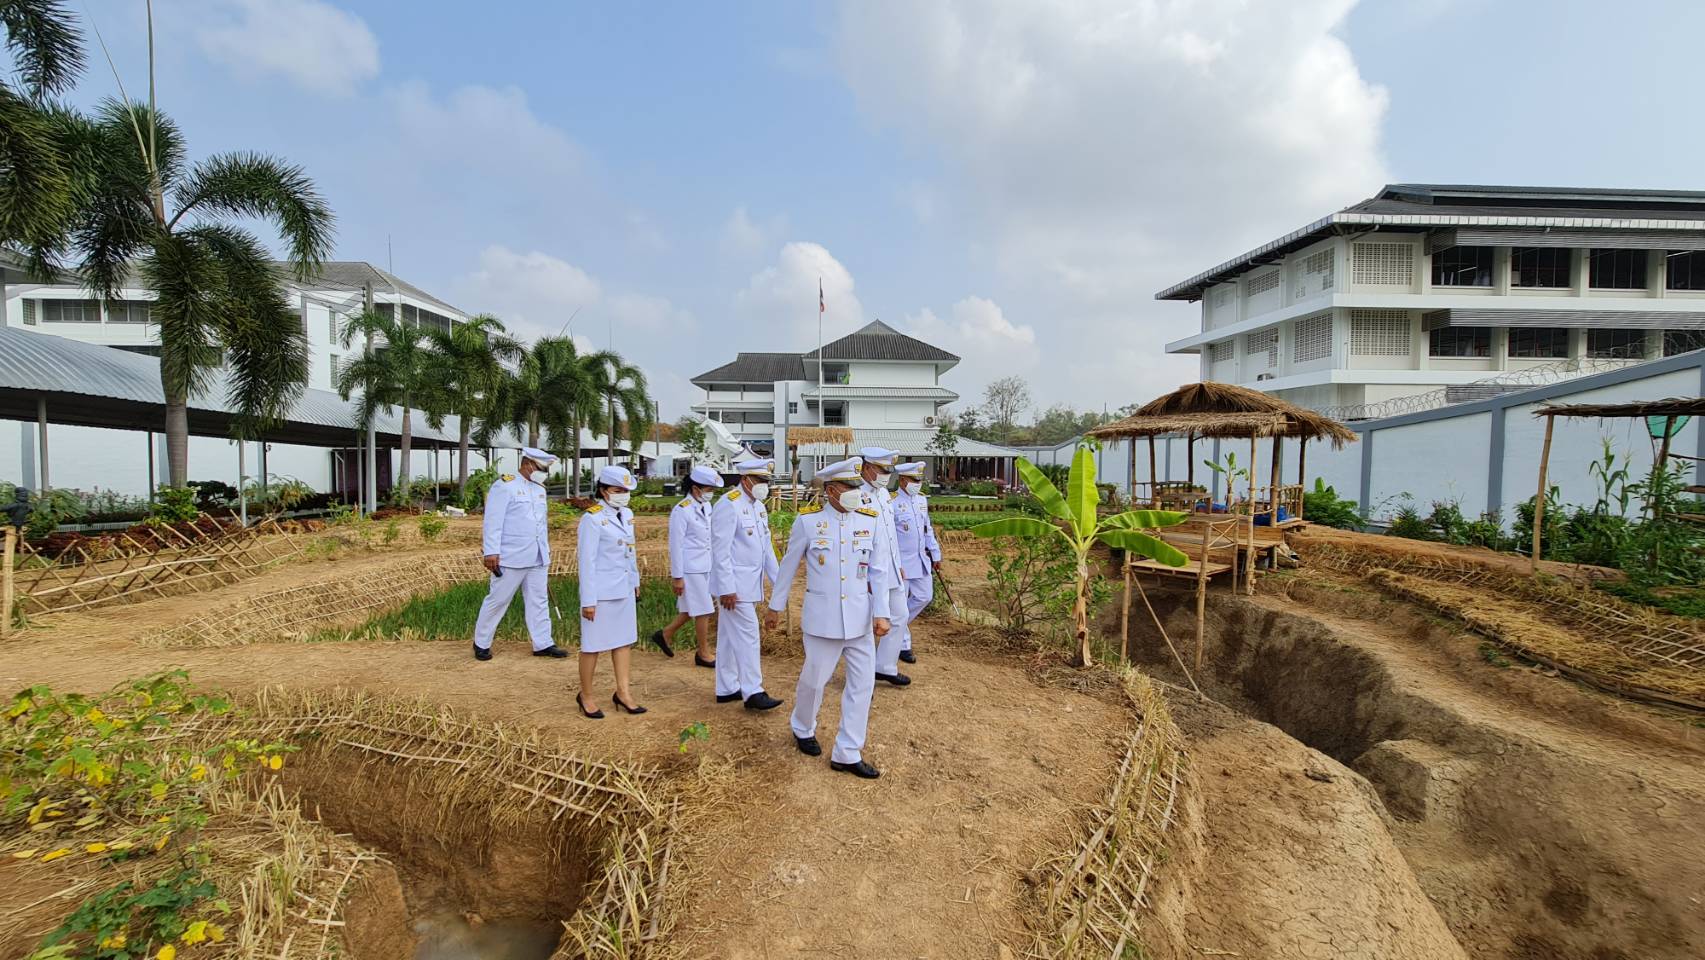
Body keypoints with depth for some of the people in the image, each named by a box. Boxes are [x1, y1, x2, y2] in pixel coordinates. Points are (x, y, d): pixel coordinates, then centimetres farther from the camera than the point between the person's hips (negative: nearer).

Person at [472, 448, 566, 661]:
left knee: (539, 601, 8)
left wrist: (546, 551, 19)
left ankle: (543, 644, 14)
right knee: (497, 600, 4)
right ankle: (481, 643, 19)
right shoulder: (504, 485, -9)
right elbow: (493, 521, -14)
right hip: (511, 557, -7)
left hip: (538, 558, 7)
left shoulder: (539, 488, 14)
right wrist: (491, 552, -19)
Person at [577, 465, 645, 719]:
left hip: (624, 590, 7)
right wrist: (588, 600, -16)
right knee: (593, 644, 5)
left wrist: (635, 583, 16)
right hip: (601, 592, -7)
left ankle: (623, 693, 22)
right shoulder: (592, 518, -15)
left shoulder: (627, 514, 7)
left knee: (625, 641, 12)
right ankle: (585, 696, 22)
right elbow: (587, 560, -16)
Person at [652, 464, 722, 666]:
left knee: (692, 609, 17)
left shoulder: (706, 506, 7)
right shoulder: (681, 511, -17)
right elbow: (676, 546, -16)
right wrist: (677, 577, -14)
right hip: (690, 570, -8)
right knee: (703, 611, 1)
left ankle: (665, 634, 35)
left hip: (706, 567, 8)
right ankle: (703, 654, 16)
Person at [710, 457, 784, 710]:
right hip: (735, 585, -9)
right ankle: (752, 692, 0)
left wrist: (777, 579, 13)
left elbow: (766, 546, 17)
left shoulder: (758, 506, 12)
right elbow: (721, 550, -18)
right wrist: (726, 589, -21)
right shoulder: (728, 505, -15)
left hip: (750, 584, 9)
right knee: (747, 635, -7)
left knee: (730, 637, 14)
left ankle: (727, 689, 22)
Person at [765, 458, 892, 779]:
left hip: (860, 618, 3)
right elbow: (789, 565, 3)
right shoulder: (807, 519, -7)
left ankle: (847, 754, 20)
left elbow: (880, 570, -2)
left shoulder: (871, 519, -3)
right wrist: (776, 606, 10)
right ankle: (802, 728, 42)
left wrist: (882, 613, -10)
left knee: (862, 682, 6)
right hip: (822, 617, -2)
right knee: (815, 679, 10)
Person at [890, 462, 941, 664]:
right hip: (901, 563, -7)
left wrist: (936, 554, 16)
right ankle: (904, 646, 14)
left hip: (922, 560, 7)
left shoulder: (922, 500, 9)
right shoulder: (892, 503, -15)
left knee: (924, 596, 12)